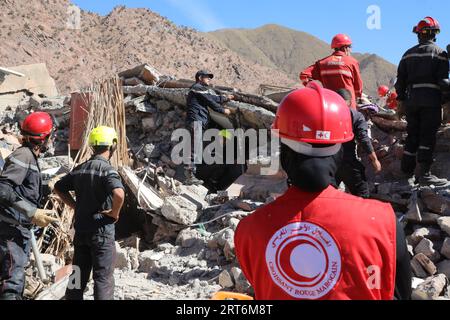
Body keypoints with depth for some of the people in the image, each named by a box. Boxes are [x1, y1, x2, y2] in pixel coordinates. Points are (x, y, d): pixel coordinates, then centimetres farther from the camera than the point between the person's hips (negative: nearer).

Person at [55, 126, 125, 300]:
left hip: (80, 229, 7)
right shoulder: (108, 170, -16)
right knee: (103, 276, 1)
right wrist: (115, 213, -16)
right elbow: (119, 194, -34)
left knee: (79, 273, 16)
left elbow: (59, 187, 17)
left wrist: (76, 206, 13)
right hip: (102, 230, -7)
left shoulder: (80, 169, 7)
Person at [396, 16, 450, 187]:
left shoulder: (409, 54, 14)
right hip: (431, 99, -5)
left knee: (412, 134, 12)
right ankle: (425, 174, -12)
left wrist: (400, 99, 18)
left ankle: (407, 170, 16)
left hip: (411, 98, 5)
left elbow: (401, 78, 13)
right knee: (428, 135, -6)